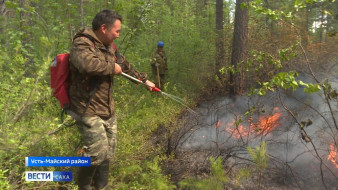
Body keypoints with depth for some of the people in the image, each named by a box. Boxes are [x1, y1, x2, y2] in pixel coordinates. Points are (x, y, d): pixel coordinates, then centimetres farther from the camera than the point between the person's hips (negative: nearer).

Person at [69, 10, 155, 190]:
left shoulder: (109, 47, 12)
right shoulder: (82, 44, -17)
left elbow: (126, 66, 27)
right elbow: (87, 63, -39)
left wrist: (144, 80, 32)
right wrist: (111, 67, -24)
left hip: (107, 109, 9)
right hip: (88, 110, -9)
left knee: (108, 151, 15)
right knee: (98, 152, -9)